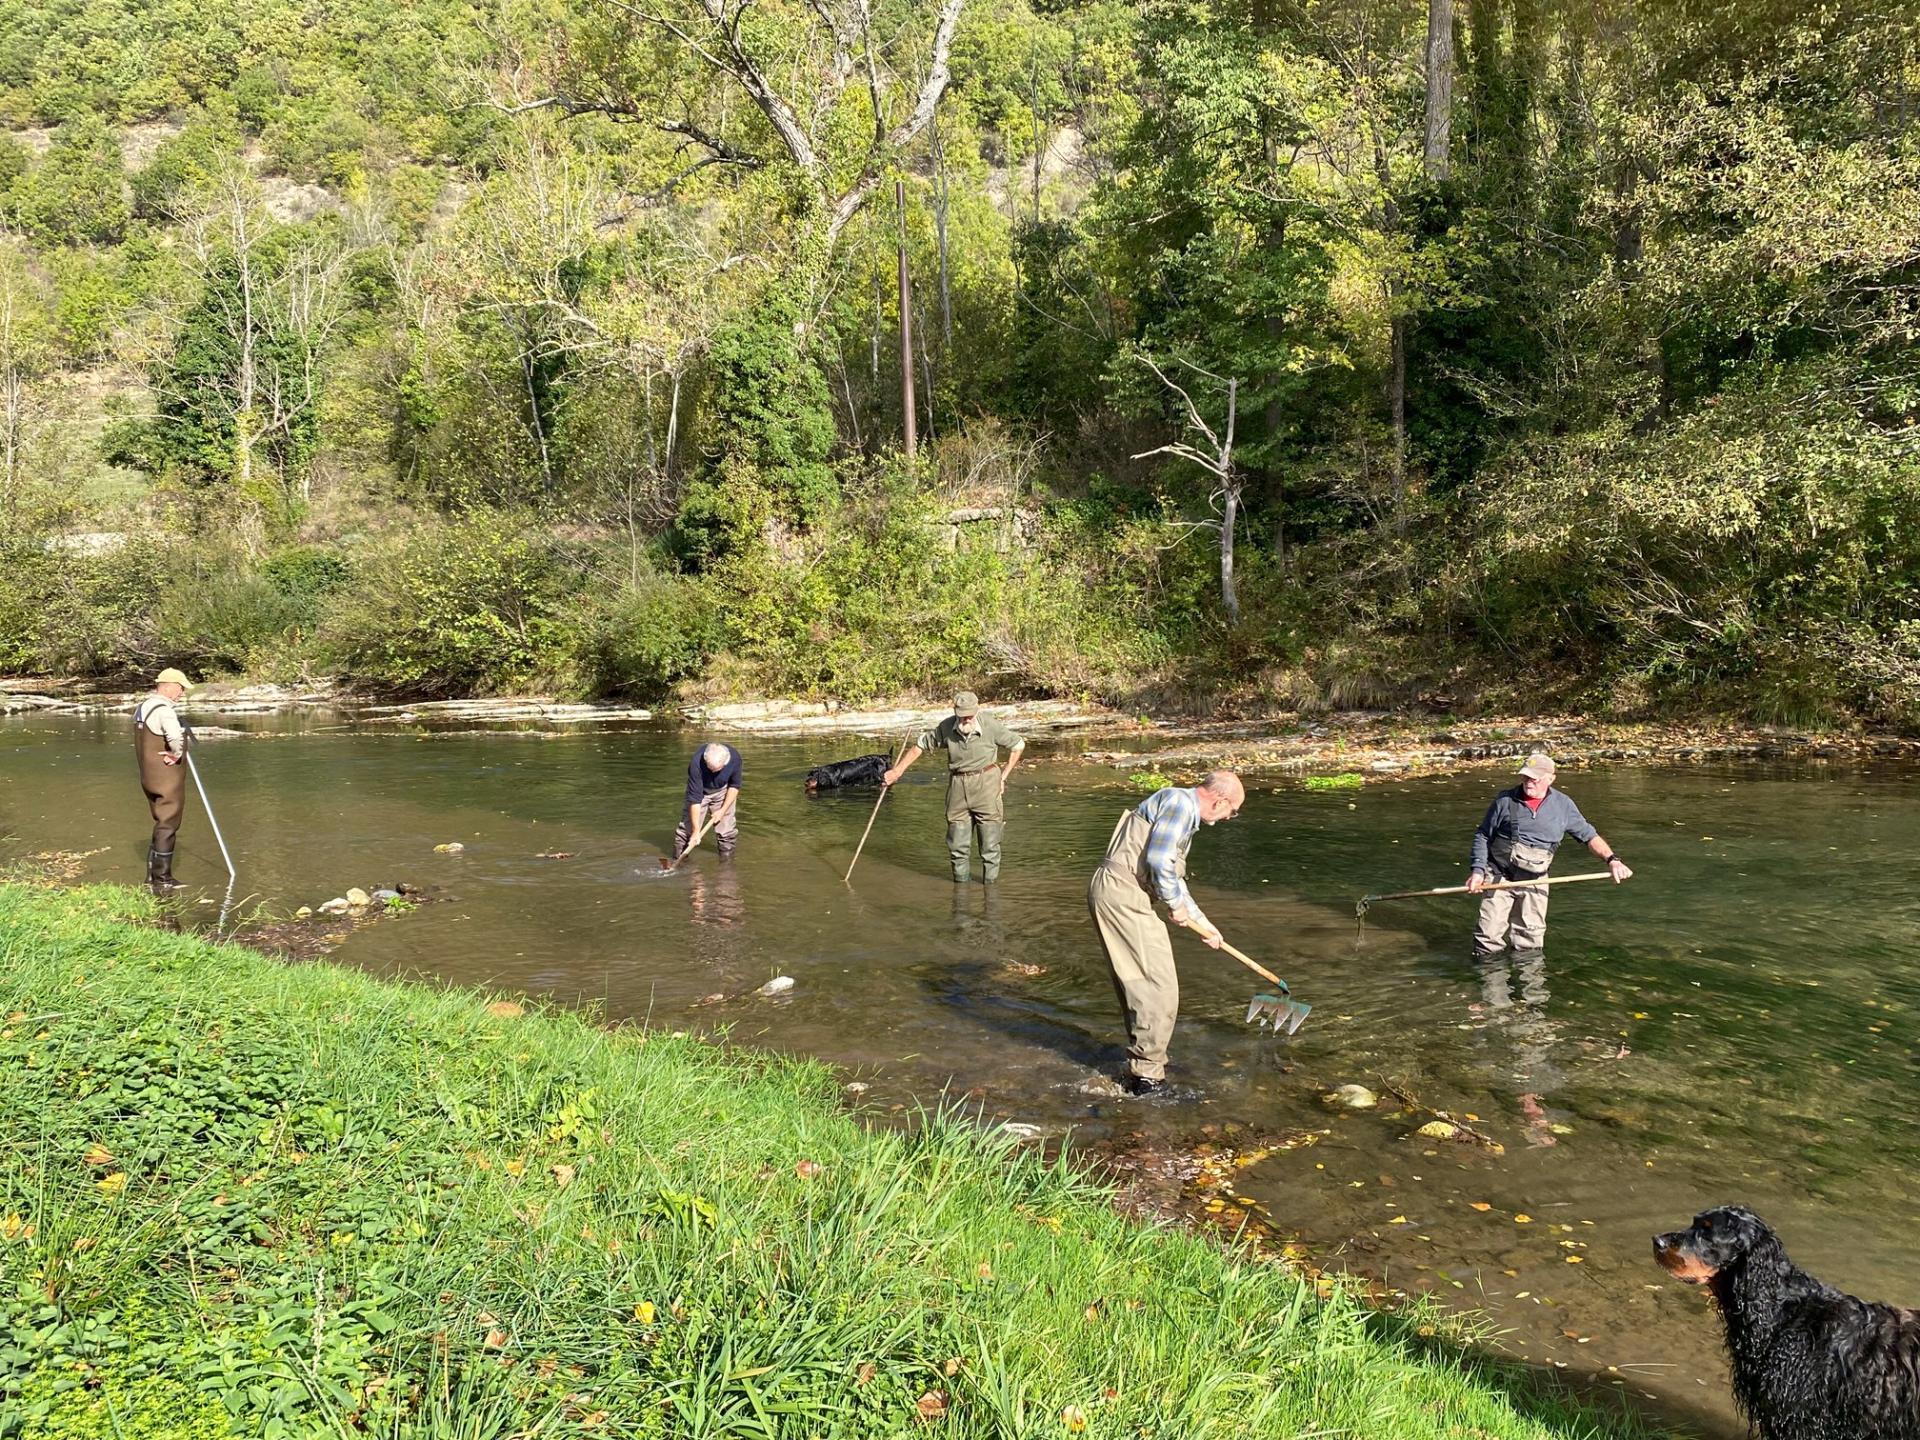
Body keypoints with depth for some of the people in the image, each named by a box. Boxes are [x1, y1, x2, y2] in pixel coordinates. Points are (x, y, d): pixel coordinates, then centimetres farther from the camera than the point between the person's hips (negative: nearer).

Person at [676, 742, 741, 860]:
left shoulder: (735, 757, -30)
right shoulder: (696, 763, -37)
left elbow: (734, 786, -11)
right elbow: (695, 798, -32)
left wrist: (723, 810, -15)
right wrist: (696, 830, -31)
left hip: (723, 790, 2)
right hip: (700, 790, -2)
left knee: (727, 827, -6)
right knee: (688, 825, -8)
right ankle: (678, 858, 3)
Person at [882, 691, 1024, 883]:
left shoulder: (990, 725, -15)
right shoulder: (946, 727, -7)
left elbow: (1018, 745, -1)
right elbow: (921, 744, 7)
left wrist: (1003, 776, -1)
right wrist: (897, 771, 6)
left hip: (986, 783, -3)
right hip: (957, 787, 3)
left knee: (990, 843, 0)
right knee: (957, 844, 7)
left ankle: (990, 882, 11)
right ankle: (960, 881, 22)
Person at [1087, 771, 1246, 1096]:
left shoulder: (1186, 814, 23)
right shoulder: (1179, 801, -9)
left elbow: (1173, 878, 31)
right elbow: (1158, 860, -19)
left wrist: (1202, 923, 35)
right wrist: (1176, 905, -4)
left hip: (1113, 895, 10)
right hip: (1122, 894, -10)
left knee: (1137, 984, 18)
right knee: (1158, 986, -6)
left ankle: (1142, 1063, 28)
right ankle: (1147, 1075, 0)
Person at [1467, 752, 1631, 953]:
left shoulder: (1563, 805, 2)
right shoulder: (1505, 800, -3)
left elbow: (1589, 836, 6)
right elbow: (1482, 836, 4)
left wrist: (1612, 859, -11)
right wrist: (1478, 870, -6)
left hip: (1535, 880, 2)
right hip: (1500, 876, -2)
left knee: (1531, 942, 6)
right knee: (1489, 936, -5)